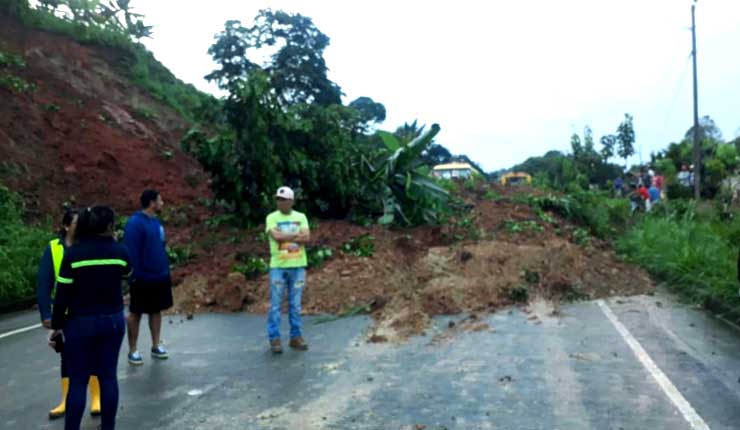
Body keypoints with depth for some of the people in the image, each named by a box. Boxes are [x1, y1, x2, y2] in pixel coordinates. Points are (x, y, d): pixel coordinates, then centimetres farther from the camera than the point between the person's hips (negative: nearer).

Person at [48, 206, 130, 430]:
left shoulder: (74, 253, -12)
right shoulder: (120, 250, -5)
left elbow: (63, 294, -10)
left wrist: (57, 325, 1)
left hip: (81, 323, -2)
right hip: (113, 320, 2)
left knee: (78, 380, 6)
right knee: (109, 375, 12)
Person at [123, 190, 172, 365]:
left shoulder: (156, 222, 8)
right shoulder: (135, 223, -18)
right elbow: (131, 252, -20)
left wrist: (166, 269, 13)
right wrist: (136, 275, -19)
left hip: (160, 277, 8)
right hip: (143, 279, -8)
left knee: (157, 310, 15)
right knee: (135, 313, 7)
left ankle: (156, 346, 27)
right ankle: (133, 350, 17)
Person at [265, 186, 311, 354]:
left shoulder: (301, 217, 8)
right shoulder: (272, 218, 1)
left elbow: (307, 238, -5)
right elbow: (276, 236, -16)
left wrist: (285, 237, -14)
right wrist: (297, 235, -11)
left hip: (298, 266, 2)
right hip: (278, 266, -2)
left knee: (295, 304, 8)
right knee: (275, 304, 0)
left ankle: (296, 337, 16)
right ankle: (274, 339, 7)